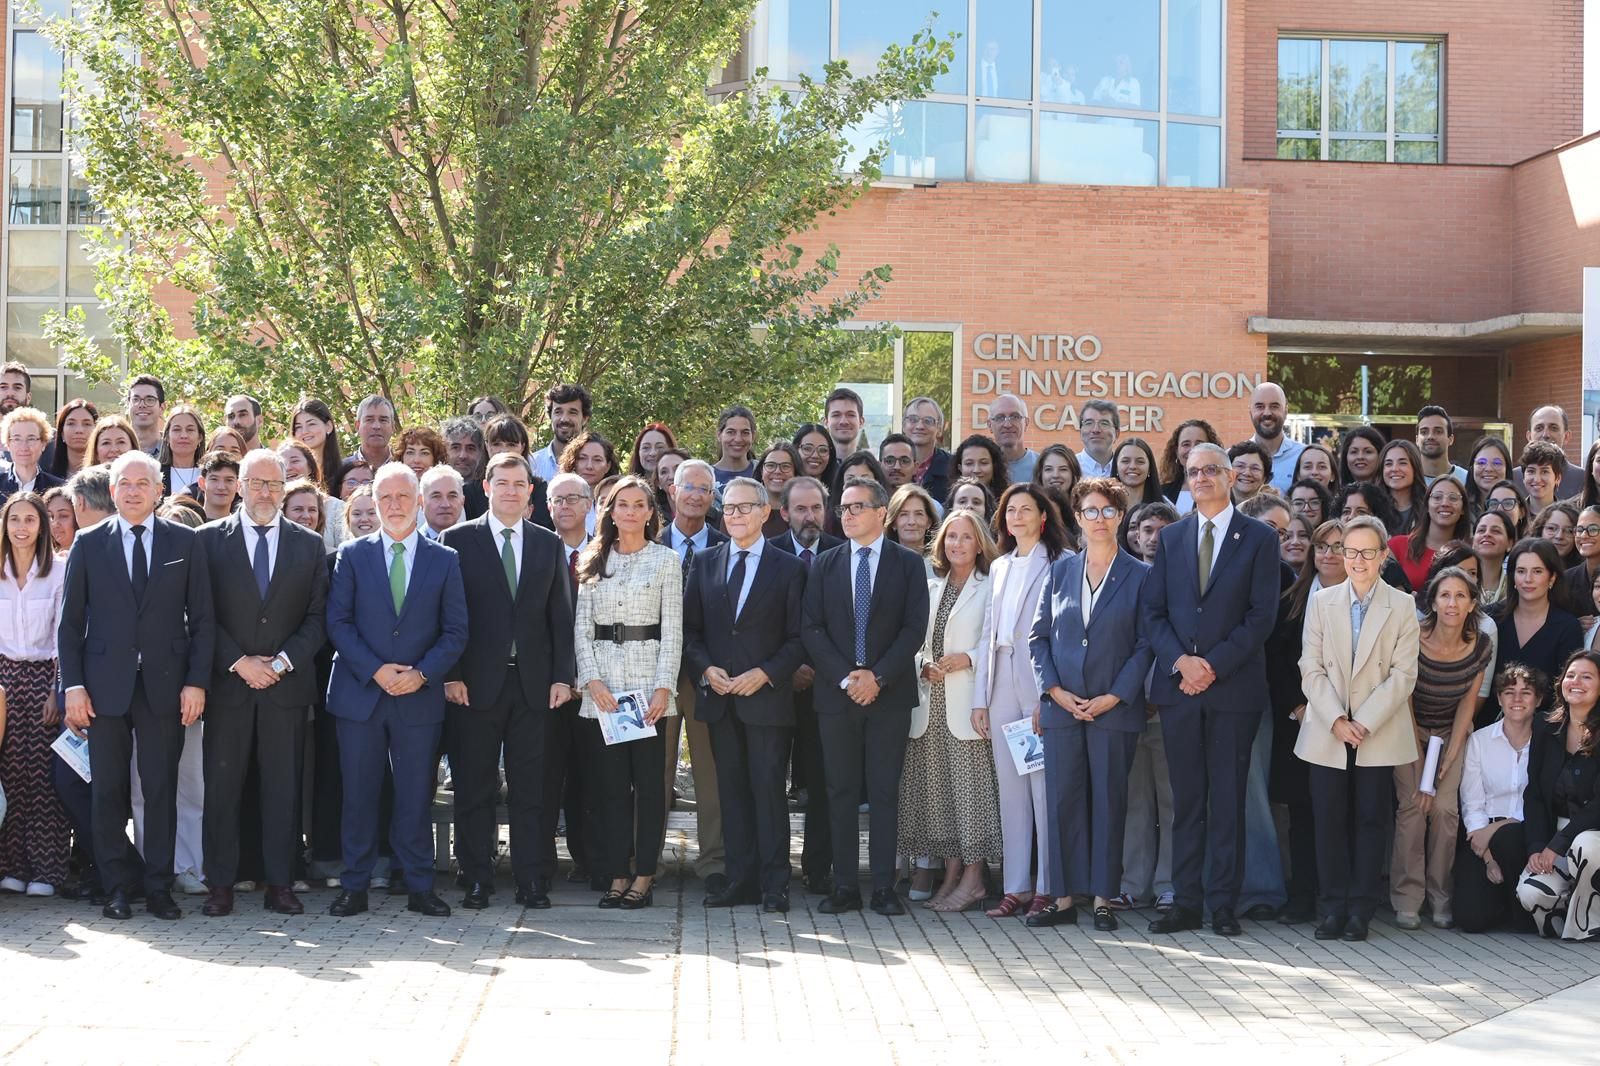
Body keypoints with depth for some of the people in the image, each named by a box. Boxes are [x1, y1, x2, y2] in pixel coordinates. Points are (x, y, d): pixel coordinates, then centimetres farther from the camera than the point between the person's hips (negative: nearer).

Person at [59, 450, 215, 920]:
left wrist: (196, 682, -3)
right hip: (105, 684, 0)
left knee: (162, 789, 2)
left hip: (165, 684, 0)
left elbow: (201, 618, 5)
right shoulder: (88, 543, 7)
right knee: (108, 791, 4)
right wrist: (73, 685, -3)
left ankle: (159, 887, 10)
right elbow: (70, 621, 6)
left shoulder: (185, 542, 6)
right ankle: (117, 888, 13)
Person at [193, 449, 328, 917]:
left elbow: (317, 617, 5)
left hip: (287, 683, 1)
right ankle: (220, 886, 8)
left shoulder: (310, 545, 8)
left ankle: (280, 884, 9)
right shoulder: (210, 538, 4)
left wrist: (283, 662, -8)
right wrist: (239, 663, -9)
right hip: (227, 684, -1)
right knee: (221, 786, 1)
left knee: (284, 787, 3)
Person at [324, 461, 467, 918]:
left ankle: (420, 888, 12)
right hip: (359, 693, 0)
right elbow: (338, 622, 0)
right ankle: (354, 887, 11)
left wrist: (421, 673, -10)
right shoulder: (352, 555, 5)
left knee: (416, 796, 4)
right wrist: (375, 670, -12)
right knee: (359, 795, 3)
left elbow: (455, 632, 4)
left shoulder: (445, 560, 6)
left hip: (419, 698, 0)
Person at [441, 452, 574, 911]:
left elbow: (561, 615, 9)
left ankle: (530, 880, 9)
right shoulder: (458, 540, 3)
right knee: (473, 787, 3)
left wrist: (562, 675, 2)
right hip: (477, 682, -2)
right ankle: (477, 880, 10)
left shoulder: (549, 544, 11)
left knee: (530, 787, 4)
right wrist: (451, 675, -8)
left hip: (534, 683, 2)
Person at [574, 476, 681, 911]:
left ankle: (644, 876, 5)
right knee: (611, 781, 4)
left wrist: (664, 687, -10)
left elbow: (672, 630, -1)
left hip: (648, 679, -2)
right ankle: (616, 875, 8)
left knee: (649, 780, -2)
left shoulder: (666, 560, 3)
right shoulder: (593, 562, 11)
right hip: (602, 684, 2)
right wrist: (592, 680, -6)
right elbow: (582, 627, 7)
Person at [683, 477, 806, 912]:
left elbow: (798, 638, 0)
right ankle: (741, 880, 12)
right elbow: (690, 628, 11)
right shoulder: (704, 563, 12)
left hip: (767, 696, -3)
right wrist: (705, 668, -6)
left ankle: (774, 885, 0)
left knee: (769, 789, -4)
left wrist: (765, 673, -13)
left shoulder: (788, 568, 2)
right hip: (719, 697, 3)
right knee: (732, 790, 7)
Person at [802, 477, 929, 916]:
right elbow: (813, 628, 3)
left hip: (889, 693, -2)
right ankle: (845, 887, 8)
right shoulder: (825, 564, 9)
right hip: (836, 693, 2)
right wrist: (845, 678, -9)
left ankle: (884, 888, 5)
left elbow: (914, 628, -3)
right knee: (840, 792, 3)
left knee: (885, 792, 1)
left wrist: (879, 676, -12)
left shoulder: (908, 563, 3)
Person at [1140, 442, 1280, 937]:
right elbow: (1153, 610, 8)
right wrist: (1180, 660, -9)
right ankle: (1185, 903, 11)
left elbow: (1262, 615, -4)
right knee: (1186, 800, 6)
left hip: (1233, 686, -3)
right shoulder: (1171, 537, 13)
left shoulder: (1259, 538, 2)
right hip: (1177, 686, 3)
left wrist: (1213, 665, -12)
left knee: (1228, 800, 1)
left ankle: (1225, 904, 8)